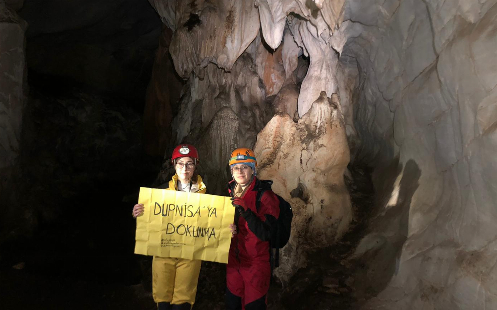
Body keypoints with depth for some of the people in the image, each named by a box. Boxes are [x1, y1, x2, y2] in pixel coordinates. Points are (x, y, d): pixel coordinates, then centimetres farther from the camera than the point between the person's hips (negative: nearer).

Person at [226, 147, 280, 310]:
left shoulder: (265, 196, -14)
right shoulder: (230, 193, 4)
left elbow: (265, 234, -23)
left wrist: (246, 211, -32)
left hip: (256, 263, -5)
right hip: (234, 261, 5)